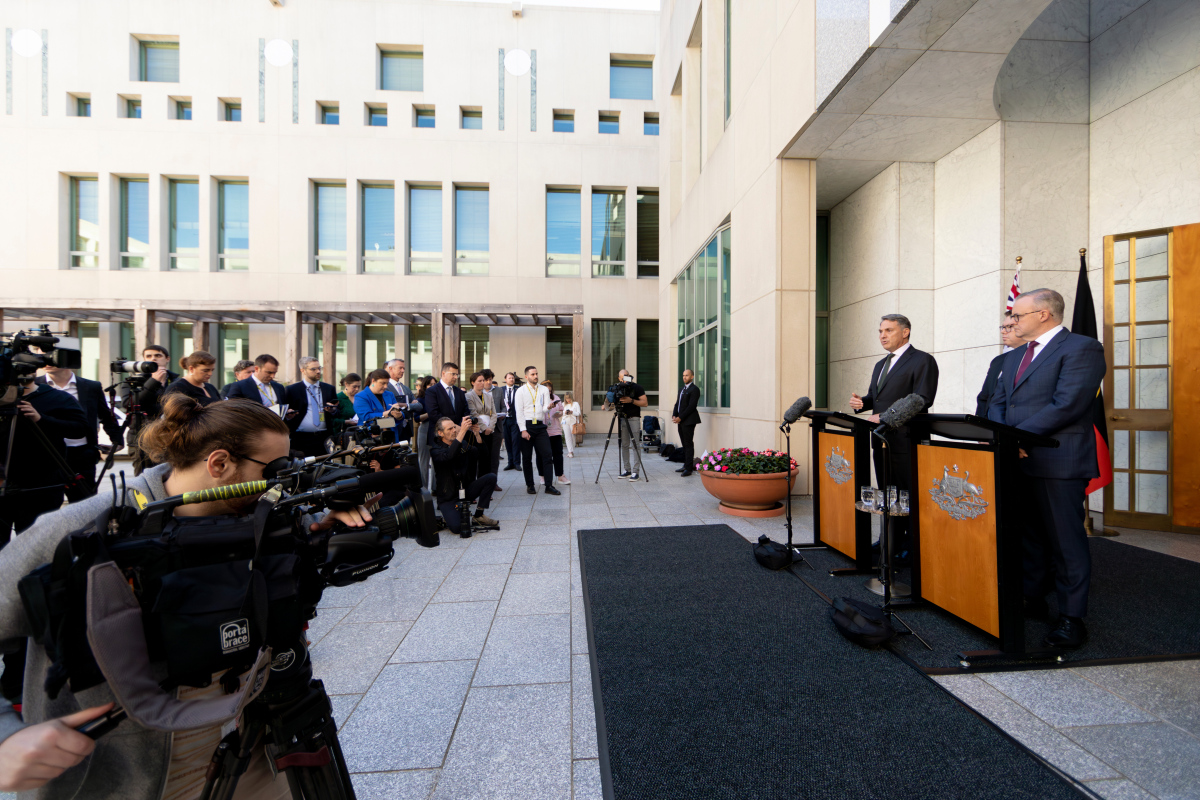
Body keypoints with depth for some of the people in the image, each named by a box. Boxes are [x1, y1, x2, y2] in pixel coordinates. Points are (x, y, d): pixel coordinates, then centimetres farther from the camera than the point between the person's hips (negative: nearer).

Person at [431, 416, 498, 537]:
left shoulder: (464, 444, 8)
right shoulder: (436, 450, -9)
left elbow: (482, 455, -2)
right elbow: (448, 456, -33)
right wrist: (462, 431, -38)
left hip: (467, 489, 5)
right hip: (448, 497, -5)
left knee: (491, 477, -18)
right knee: (456, 527, -27)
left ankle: (479, 515, -6)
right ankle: (447, 516, 12)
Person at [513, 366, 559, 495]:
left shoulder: (544, 390, 12)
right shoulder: (520, 391, 3)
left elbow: (545, 409, 7)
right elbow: (519, 412, -4)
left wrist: (548, 407, -16)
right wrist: (523, 430, -11)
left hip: (540, 426, 2)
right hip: (526, 425, -2)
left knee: (546, 455, -5)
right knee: (527, 457, 5)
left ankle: (549, 486, -1)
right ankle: (530, 485, 17)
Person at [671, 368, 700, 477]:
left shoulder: (694, 389, -8)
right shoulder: (682, 389, 20)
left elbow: (691, 406, -15)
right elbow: (677, 404, 19)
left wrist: (680, 418, -15)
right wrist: (674, 416, 3)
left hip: (688, 420, -8)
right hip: (680, 420, 8)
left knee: (688, 444, -7)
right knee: (684, 444, 11)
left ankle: (689, 468, -6)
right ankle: (686, 465, 17)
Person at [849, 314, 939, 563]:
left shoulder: (922, 361, -6)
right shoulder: (881, 365, 20)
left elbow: (921, 400, -17)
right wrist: (861, 402, -1)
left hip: (905, 440, -8)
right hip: (882, 439, 8)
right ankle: (893, 543, 24)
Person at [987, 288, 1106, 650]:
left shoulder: (1082, 348, -6)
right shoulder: (1014, 356, 18)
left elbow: (1066, 404, -17)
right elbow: (997, 402, 12)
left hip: (1058, 462, -7)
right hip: (1017, 461, 7)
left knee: (1065, 539, 3)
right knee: (1029, 536, 16)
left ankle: (1072, 617, 15)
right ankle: (1033, 600, 29)